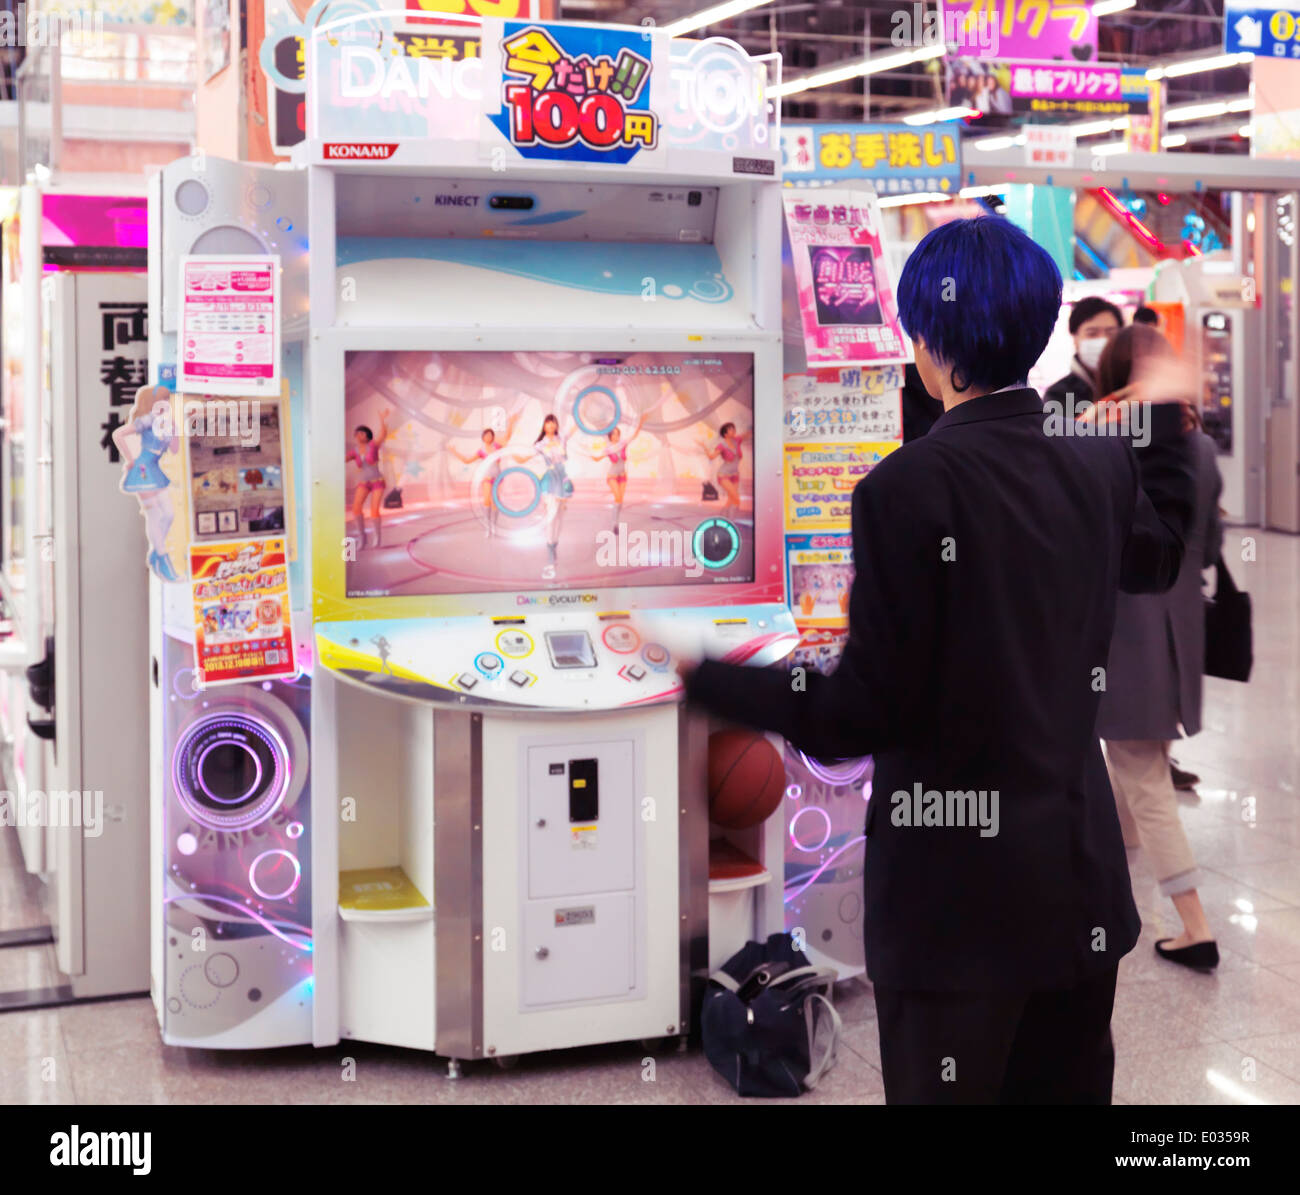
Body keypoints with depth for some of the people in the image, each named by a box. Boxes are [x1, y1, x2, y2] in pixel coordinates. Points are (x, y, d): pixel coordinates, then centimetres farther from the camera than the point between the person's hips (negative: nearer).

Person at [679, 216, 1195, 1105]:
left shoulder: (910, 484, -18)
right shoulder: (1101, 467, 1)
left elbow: (861, 716, -17)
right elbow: (1159, 557, 26)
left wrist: (697, 676, -10)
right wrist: (1166, 411, 37)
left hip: (957, 895, -6)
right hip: (1083, 885, 6)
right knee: (1069, 1089, 18)